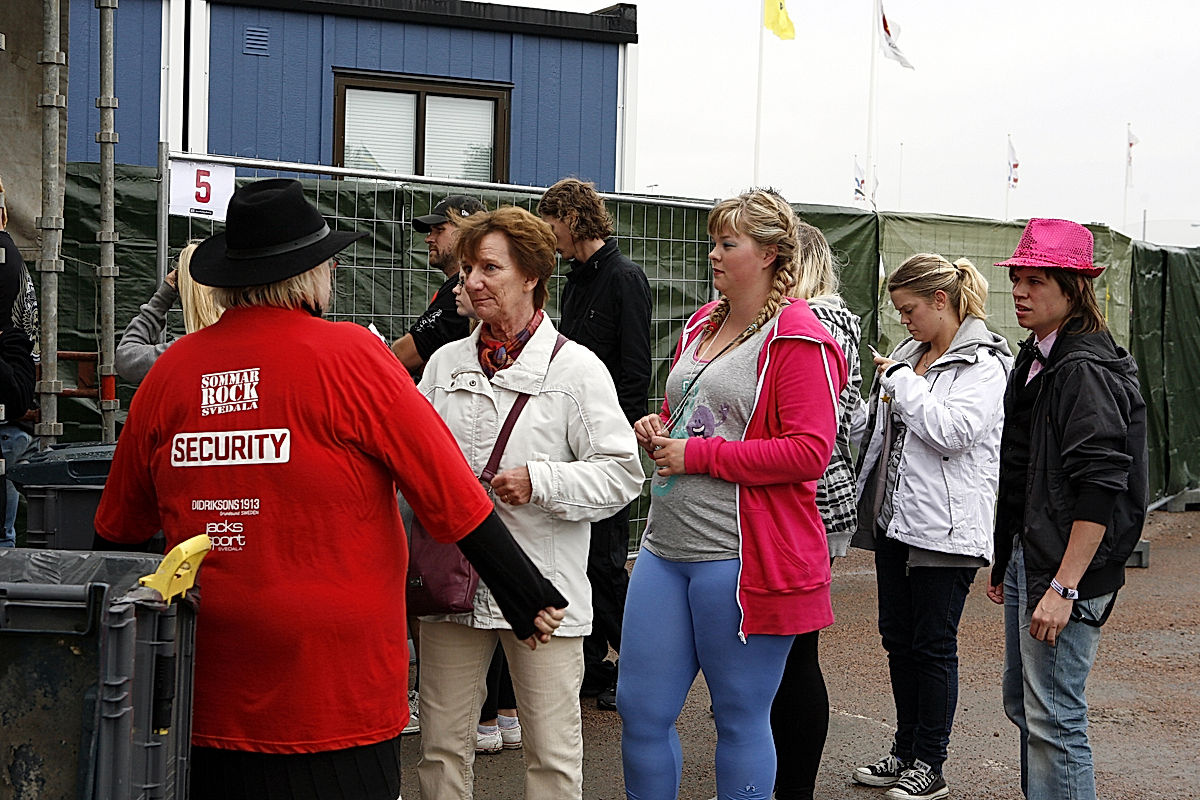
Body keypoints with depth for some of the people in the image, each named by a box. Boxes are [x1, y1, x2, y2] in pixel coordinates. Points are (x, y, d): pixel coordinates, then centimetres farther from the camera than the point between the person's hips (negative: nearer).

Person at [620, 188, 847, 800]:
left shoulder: (797, 340, -9)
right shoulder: (701, 324, 16)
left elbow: (810, 451, -19)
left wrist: (697, 455, -16)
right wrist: (657, 428, 7)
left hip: (738, 556, -8)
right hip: (667, 543, 8)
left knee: (741, 717, 6)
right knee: (640, 709, 9)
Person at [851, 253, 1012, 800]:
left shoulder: (982, 364, -10)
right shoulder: (908, 356, 14)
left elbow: (952, 432, -23)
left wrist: (903, 383, -15)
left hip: (945, 528, -8)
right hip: (894, 519, 8)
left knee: (933, 645, 0)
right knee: (898, 638, 13)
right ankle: (906, 751, 26)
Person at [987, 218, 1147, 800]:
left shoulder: (1086, 370, -16)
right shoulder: (1037, 359, 14)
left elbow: (1099, 489, -22)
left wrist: (1065, 587, -24)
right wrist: (1004, 559, 21)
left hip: (1066, 570, -10)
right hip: (1026, 559, 10)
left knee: (1053, 719, -6)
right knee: (1021, 703, 18)